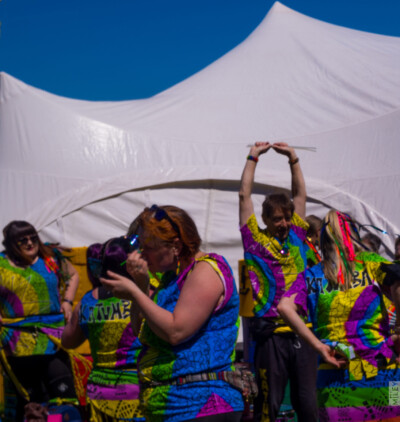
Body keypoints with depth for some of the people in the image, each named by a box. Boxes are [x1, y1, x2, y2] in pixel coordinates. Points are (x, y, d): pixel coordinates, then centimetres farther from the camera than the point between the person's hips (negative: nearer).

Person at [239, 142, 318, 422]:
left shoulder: (296, 236, 14)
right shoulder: (256, 240, 4)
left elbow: (300, 194, 18)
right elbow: (245, 196, 3)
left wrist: (293, 158, 15)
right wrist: (253, 158, 9)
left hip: (302, 332, 4)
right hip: (271, 333, -4)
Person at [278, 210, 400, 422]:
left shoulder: (312, 275, 8)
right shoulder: (371, 263, 4)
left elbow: (285, 307, -8)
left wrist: (319, 346, -7)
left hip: (334, 376, 2)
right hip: (382, 371, -1)